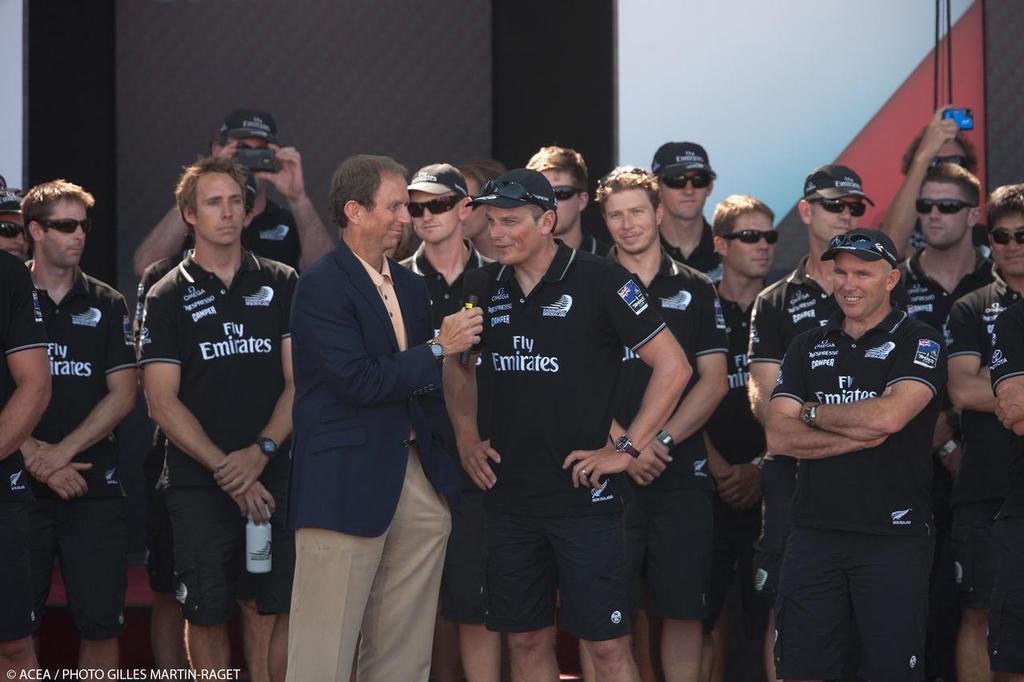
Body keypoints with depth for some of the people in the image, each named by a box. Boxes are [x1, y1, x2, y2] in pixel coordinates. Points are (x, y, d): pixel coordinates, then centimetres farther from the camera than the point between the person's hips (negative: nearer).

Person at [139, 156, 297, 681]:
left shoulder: (280, 284, 7)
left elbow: (300, 380, 3)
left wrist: (261, 451, -12)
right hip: (199, 485, -1)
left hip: (273, 478, 1)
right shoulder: (168, 297, 3)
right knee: (206, 615, 3)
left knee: (270, 611, 2)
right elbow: (162, 402, -3)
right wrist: (225, 470, -12)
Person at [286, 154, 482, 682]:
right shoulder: (322, 287, -9)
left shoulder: (411, 286, 16)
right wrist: (437, 349, -10)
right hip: (347, 484, -8)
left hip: (416, 476, 8)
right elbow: (359, 382, -17)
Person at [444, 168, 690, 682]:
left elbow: (673, 366, -9)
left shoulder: (598, 281, -10)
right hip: (508, 495, 5)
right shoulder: (487, 287, 6)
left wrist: (627, 448, -11)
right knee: (526, 640, 10)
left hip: (583, 494, -5)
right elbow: (458, 365, 25)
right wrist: (466, 436, 11)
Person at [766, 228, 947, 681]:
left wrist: (813, 412, -4)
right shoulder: (808, 348, 12)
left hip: (893, 537, -4)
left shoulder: (919, 343, -1)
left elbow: (889, 415, -19)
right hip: (814, 534, 4)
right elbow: (778, 436, 1)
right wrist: (858, 437, -12)